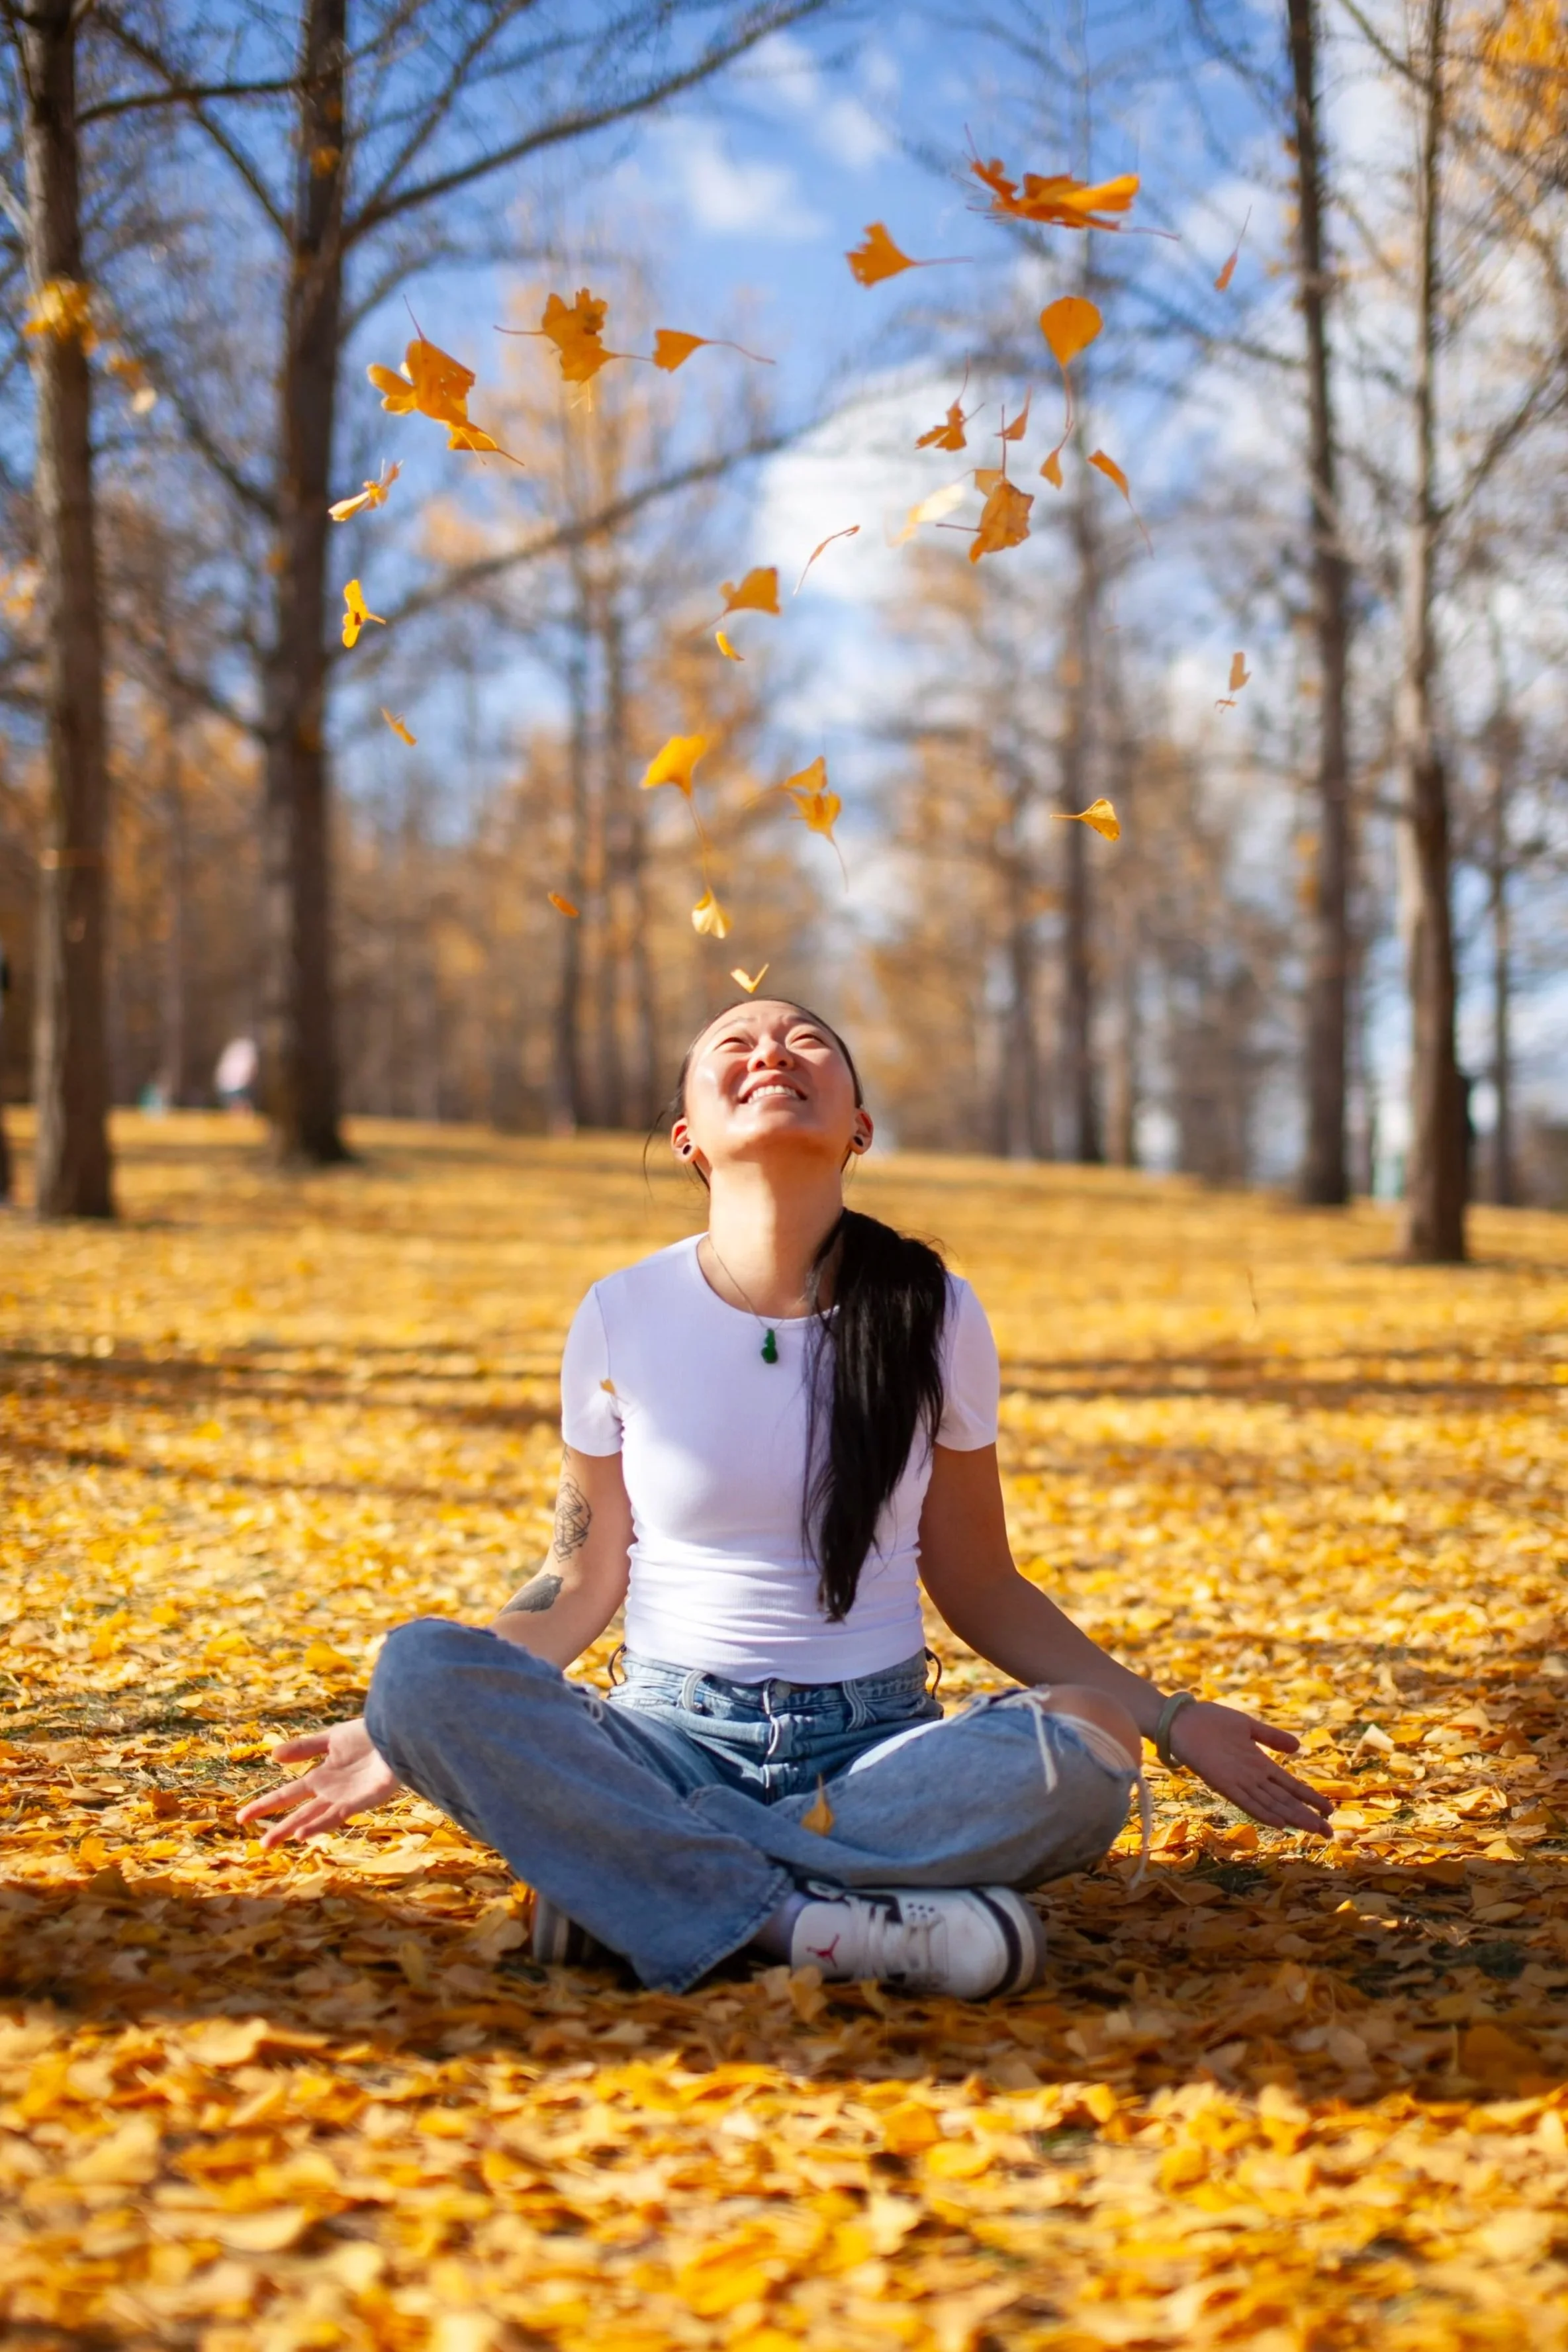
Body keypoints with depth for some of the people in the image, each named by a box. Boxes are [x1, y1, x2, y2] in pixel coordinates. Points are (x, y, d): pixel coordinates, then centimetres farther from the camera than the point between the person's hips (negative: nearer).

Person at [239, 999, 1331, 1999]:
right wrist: (401, 1737, -2)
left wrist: (1168, 1717, 3)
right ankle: (815, 1922, -31)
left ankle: (642, 1875, -24)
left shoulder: (935, 1317, 2)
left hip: (873, 1743, 1)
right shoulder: (625, 1318, 1)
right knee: (420, 1670, -29)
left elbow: (978, 1586, 11)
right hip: (674, 1738, 0)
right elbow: (581, 1588, 8)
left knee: (1086, 1755, -32)